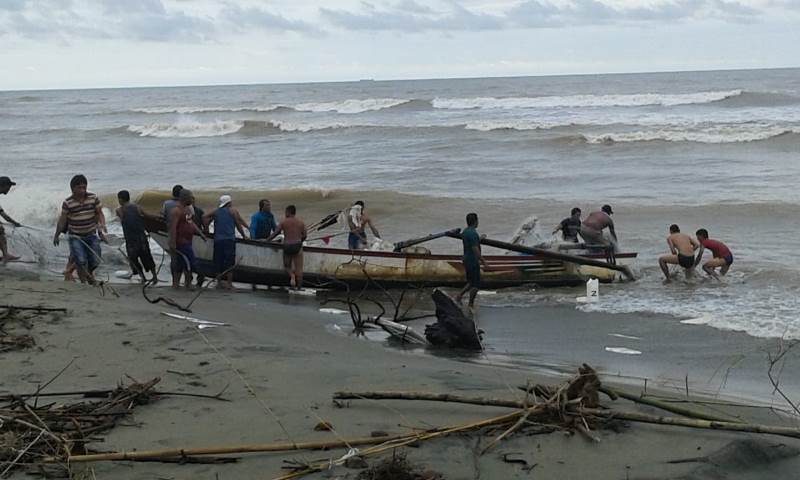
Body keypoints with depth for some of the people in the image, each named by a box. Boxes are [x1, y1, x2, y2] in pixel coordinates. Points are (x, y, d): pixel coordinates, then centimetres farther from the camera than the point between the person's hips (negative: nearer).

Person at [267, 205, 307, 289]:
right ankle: (299, 285, 1)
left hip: (287, 246, -1)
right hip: (297, 246, 1)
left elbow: (275, 233, 2)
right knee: (298, 267, 4)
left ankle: (291, 275, -17)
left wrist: (267, 240, 13)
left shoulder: (283, 222, 0)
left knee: (287, 266, 14)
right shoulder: (301, 222, 5)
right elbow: (305, 235, 5)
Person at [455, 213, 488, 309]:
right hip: (473, 262, -9)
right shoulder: (473, 233, -22)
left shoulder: (465, 232, 8)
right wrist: (483, 261, -18)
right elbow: (475, 249, -25)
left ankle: (459, 296, 11)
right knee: (476, 284, 2)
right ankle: (471, 304, 8)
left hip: (467, 260, 9)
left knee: (471, 282, 19)